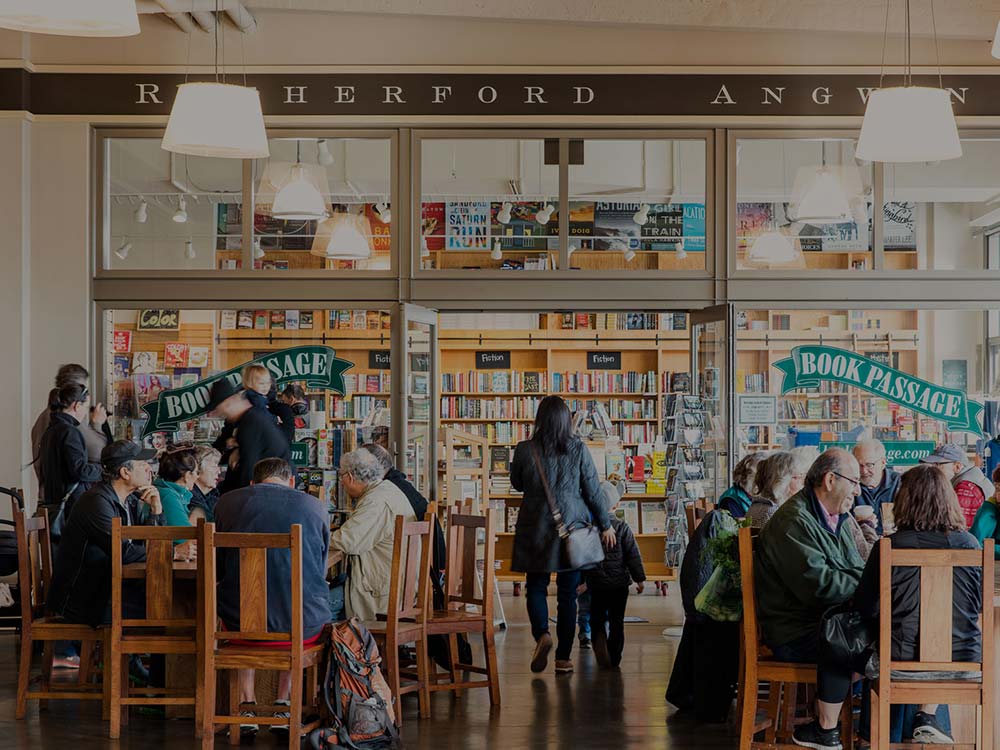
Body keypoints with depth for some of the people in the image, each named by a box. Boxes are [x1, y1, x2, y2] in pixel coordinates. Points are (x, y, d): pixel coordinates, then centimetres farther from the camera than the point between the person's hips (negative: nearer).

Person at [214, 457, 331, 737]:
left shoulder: (227, 501, 5)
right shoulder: (315, 506, 5)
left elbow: (220, 569, 16)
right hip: (304, 628, 0)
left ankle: (247, 704, 31)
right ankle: (284, 704, 32)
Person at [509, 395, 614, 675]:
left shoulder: (525, 450, -6)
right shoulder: (578, 449, -6)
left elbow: (517, 484, 10)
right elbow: (593, 491, 0)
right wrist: (605, 525, 10)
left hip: (536, 528, 0)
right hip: (572, 527, 0)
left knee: (536, 587, 12)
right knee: (568, 593, 8)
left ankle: (542, 634, -14)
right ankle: (563, 657, 8)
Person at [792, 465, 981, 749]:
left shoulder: (890, 546, -14)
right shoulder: (969, 544, -6)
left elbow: (866, 608, -7)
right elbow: (980, 603, 7)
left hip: (903, 657, -3)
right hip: (962, 656, 3)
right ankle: (927, 716, 31)